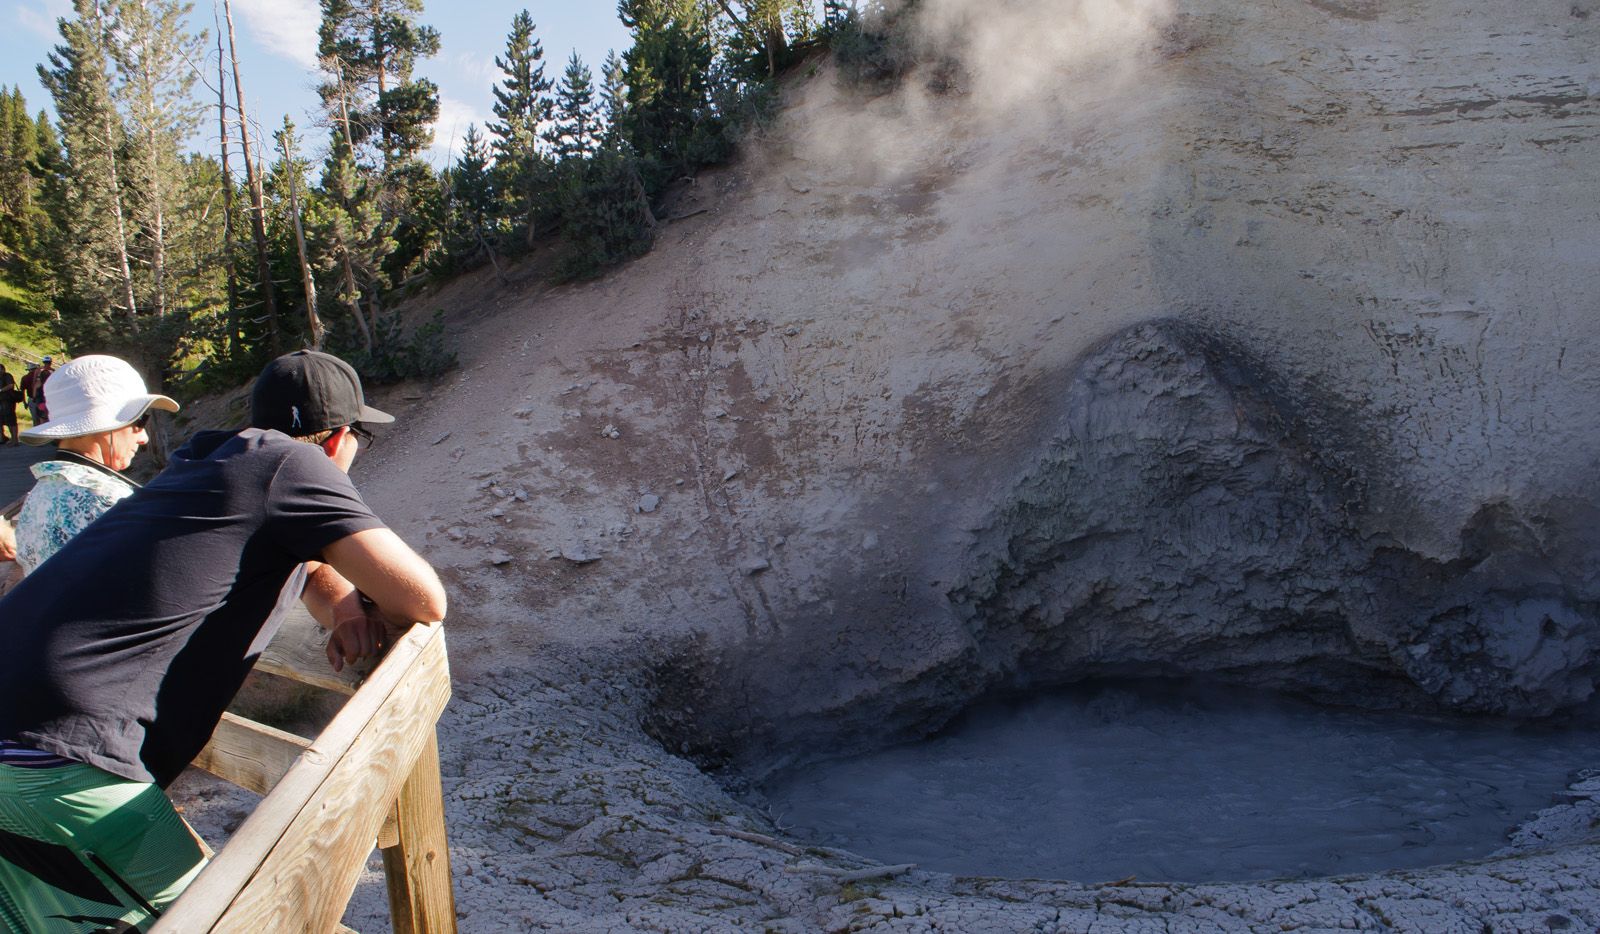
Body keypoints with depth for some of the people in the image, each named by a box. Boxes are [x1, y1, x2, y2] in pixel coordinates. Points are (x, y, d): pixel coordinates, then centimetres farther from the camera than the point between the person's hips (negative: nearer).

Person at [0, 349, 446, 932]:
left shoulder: (210, 463, 20)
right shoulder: (289, 463, -6)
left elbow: (311, 567, 34)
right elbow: (423, 599, -8)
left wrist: (344, 607, 12)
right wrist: (363, 608, 13)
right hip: (60, 764, -10)